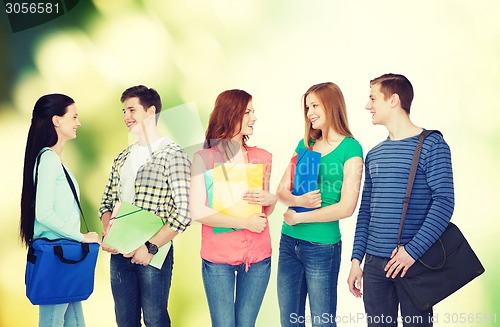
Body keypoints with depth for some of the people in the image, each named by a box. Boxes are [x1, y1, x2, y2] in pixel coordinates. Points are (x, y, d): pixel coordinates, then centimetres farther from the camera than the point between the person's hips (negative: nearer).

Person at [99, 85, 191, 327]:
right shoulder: (122, 158, 12)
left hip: (153, 252, -6)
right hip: (119, 253, 6)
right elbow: (107, 203, 16)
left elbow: (183, 213, -15)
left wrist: (151, 247, -16)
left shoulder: (171, 155, -9)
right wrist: (108, 235, -3)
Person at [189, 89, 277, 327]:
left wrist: (270, 200, -7)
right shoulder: (204, 158, -6)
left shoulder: (262, 157, 6)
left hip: (258, 257, 3)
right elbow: (198, 212, -14)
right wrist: (244, 223, -14)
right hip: (218, 258, -3)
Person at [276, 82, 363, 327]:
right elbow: (282, 190, 8)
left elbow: (346, 207, -14)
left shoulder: (350, 148, -7)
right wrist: (298, 201, -15)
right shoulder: (304, 144, 10)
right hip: (289, 242, 6)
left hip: (321, 246, -5)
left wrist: (297, 217, -9)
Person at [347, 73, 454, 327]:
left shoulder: (431, 145, -5)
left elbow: (444, 202, -13)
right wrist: (356, 259, 7)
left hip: (414, 261, -5)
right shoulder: (373, 154, 13)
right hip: (374, 263, 5)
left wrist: (412, 251, -20)